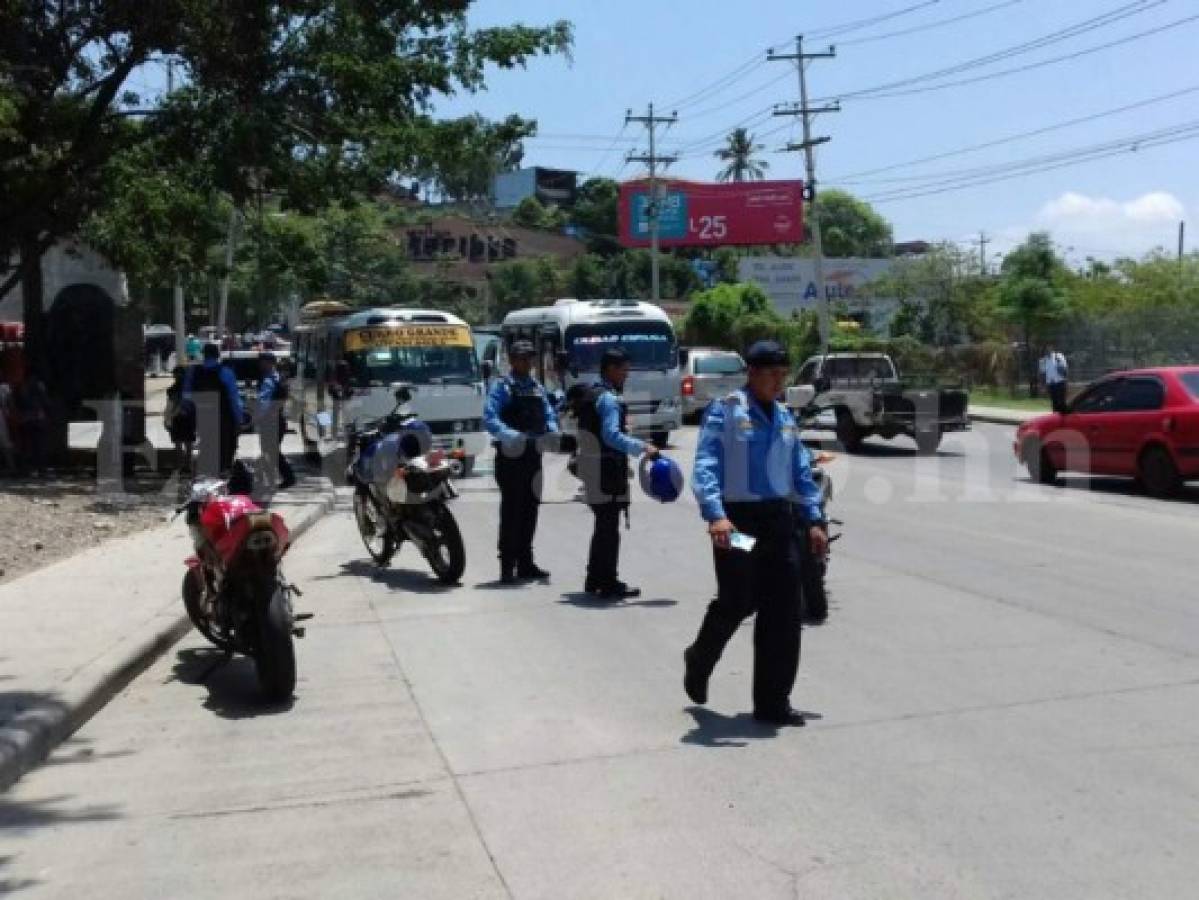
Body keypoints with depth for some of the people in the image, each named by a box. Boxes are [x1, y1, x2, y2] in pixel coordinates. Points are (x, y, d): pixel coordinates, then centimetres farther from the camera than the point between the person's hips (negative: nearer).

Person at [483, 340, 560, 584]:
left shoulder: (537, 387, 15)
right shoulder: (502, 386, -5)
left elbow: (549, 415, 17)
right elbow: (489, 418, -17)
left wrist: (553, 431, -5)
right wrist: (507, 434, -34)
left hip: (533, 455, 6)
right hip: (510, 455, -6)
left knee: (530, 509, 11)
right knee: (511, 510, -5)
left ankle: (525, 563, 21)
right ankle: (507, 566, 0)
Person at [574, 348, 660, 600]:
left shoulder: (590, 396, 16)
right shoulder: (609, 399, -14)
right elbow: (612, 435, -26)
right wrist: (643, 447, -27)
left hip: (591, 468, 10)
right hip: (607, 471, -10)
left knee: (603, 526, 17)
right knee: (610, 528, -5)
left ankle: (594, 579, 23)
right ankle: (609, 584, -1)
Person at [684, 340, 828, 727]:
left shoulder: (785, 417, 15)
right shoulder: (725, 411, -5)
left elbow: (801, 473, 20)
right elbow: (706, 466, -14)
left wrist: (814, 520, 12)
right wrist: (715, 515, -28)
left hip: (777, 518, 6)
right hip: (736, 518, -6)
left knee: (784, 609, 2)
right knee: (737, 602, -4)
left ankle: (773, 702, 12)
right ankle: (699, 661, 28)